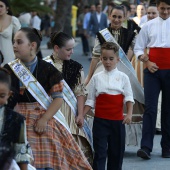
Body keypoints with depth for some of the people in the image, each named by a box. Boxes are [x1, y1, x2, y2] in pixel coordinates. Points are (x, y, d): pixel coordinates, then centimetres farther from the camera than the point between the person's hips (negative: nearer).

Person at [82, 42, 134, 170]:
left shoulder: (123, 77, 3)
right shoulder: (96, 78, 5)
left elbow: (129, 97, -1)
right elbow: (90, 101, 7)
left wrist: (129, 114, -16)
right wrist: (81, 115, -4)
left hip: (117, 120, 1)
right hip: (100, 120, -1)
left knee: (117, 151, 9)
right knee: (100, 152, -5)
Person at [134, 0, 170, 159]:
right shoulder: (149, 26, 8)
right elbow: (138, 48, 10)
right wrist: (147, 62, -7)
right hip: (153, 70, 0)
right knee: (150, 107, -7)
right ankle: (146, 147, -11)